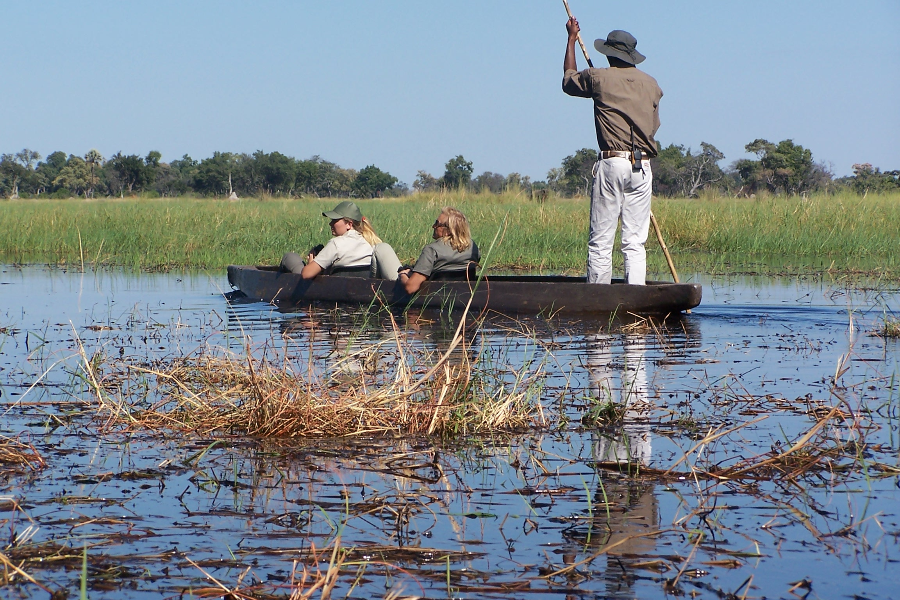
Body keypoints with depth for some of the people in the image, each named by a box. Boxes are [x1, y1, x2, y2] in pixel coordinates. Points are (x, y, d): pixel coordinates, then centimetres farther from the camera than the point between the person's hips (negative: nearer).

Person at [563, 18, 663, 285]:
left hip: (612, 163, -3)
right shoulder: (650, 83, 13)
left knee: (600, 241, -1)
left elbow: (568, 81, 22)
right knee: (635, 241, 2)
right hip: (643, 166, 3)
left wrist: (572, 39, 33)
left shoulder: (599, 78, 1)